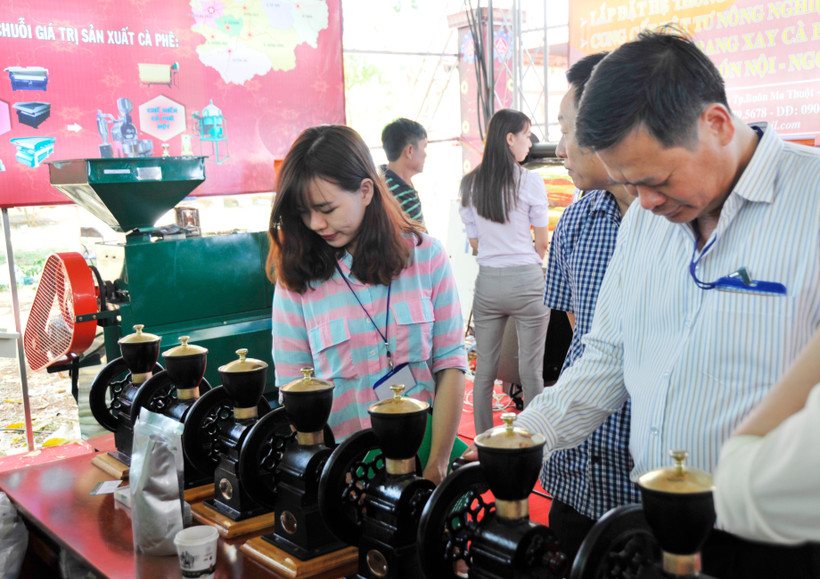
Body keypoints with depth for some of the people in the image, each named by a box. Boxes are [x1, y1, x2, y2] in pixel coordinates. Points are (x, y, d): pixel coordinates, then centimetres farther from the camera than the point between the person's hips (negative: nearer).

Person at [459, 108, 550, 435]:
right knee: (531, 370, 4)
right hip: (526, 283, -4)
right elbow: (542, 243, -1)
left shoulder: (470, 184, 4)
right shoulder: (530, 182, -8)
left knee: (484, 369, 12)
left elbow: (474, 240, 10)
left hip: (487, 282, 4)